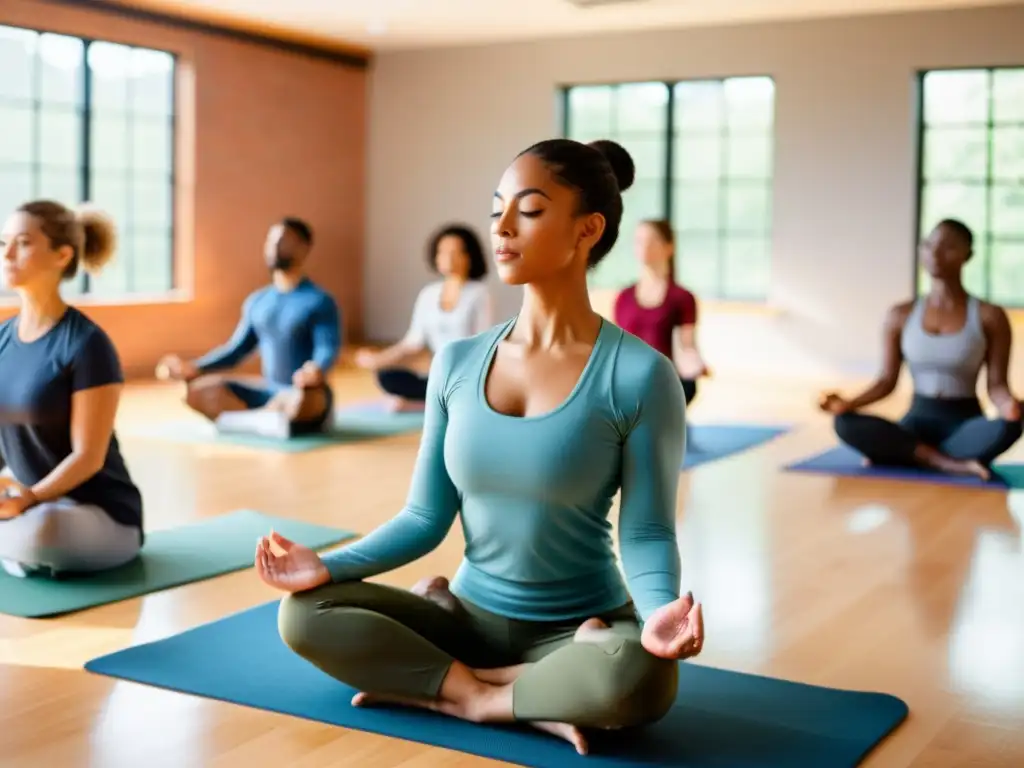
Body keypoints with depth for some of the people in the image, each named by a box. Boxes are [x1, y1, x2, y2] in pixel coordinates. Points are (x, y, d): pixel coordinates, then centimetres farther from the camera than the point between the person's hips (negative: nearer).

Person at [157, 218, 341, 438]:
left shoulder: (320, 302, -8)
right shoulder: (256, 301, 12)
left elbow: (328, 350, -21)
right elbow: (236, 349, 17)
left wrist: (317, 371, -44)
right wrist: (193, 368, 3)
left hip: (307, 396, -6)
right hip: (269, 392, 6)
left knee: (301, 400, -42)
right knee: (200, 390, -13)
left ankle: (238, 418, -20)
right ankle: (264, 421, -28)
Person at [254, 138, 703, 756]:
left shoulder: (639, 375, -13)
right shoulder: (456, 364, 0)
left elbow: (647, 534, -13)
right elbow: (427, 517, 4)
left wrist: (658, 615, -33)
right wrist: (329, 566, -9)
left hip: (580, 628, -4)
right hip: (474, 617, 4)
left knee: (638, 676, -37)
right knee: (305, 614, -16)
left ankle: (433, 686, -15)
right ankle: (533, 700, -16)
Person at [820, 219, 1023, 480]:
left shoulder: (989, 316, -3)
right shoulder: (900, 316, 4)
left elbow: (996, 384, -5)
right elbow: (888, 380, 5)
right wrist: (848, 403, -13)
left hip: (964, 423, -1)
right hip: (918, 421, 2)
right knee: (845, 423, -28)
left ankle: (910, 455, -25)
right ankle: (951, 464, -32)